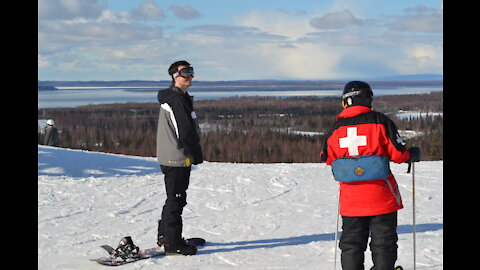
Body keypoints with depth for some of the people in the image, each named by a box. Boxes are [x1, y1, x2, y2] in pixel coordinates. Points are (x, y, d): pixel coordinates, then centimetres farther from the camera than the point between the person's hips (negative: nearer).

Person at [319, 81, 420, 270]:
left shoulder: (336, 128, 1)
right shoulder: (379, 121, -8)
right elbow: (398, 154, -7)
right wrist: (413, 154, 14)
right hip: (381, 198, -3)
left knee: (351, 244, 12)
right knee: (384, 242, 6)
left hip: (351, 199, 3)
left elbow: (327, 158, 12)